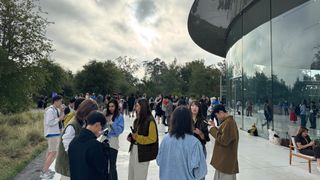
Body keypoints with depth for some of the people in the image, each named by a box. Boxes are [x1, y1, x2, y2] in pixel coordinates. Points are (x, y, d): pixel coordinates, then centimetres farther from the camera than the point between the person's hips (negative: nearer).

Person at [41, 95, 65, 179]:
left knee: (50, 152, 18)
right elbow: (49, 123, -26)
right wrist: (59, 118, -21)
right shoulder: (50, 110, -21)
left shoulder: (56, 109, 6)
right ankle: (43, 172, 0)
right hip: (52, 134, -10)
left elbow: (60, 118, 12)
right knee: (53, 153, -7)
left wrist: (62, 112, -1)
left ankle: (45, 169, 31)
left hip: (55, 133, 10)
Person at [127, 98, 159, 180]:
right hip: (134, 149, 8)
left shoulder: (150, 121, -16)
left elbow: (152, 139, -17)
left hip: (143, 152, -8)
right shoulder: (137, 120, 9)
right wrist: (131, 137, 3)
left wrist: (137, 137, -22)